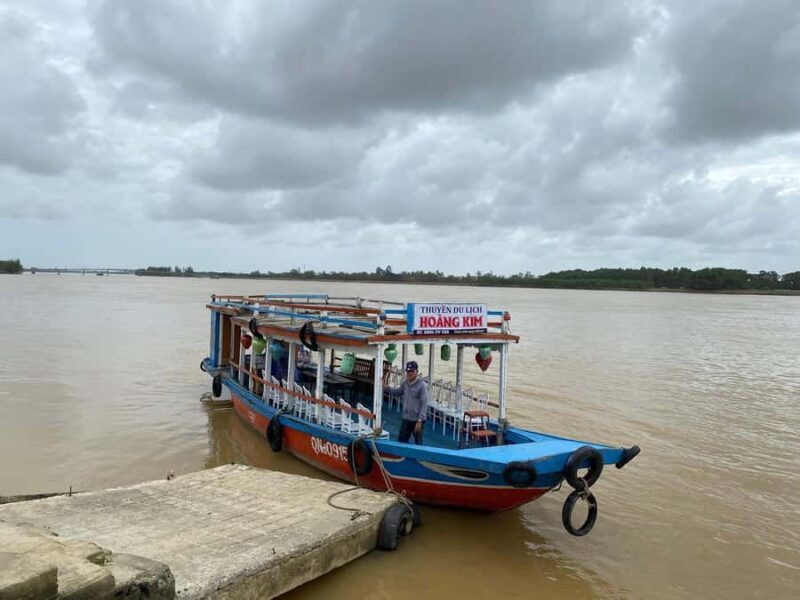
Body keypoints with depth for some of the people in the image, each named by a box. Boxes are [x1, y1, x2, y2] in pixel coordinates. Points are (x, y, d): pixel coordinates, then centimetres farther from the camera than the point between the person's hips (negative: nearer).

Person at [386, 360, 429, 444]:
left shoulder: (422, 385, -17)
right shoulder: (406, 383, 4)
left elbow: (424, 404, -18)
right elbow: (398, 392, 22)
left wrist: (420, 420, -22)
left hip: (417, 420, -7)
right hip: (406, 418, 7)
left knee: (418, 443, 7)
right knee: (401, 440, 14)